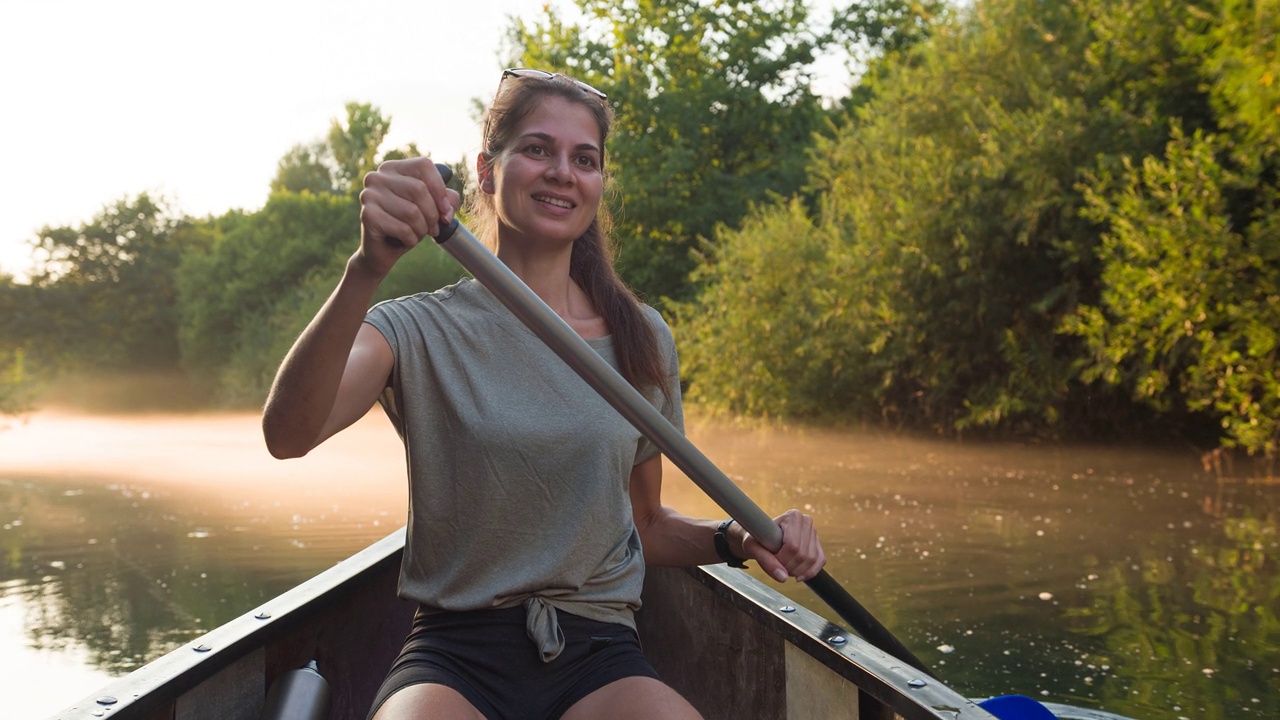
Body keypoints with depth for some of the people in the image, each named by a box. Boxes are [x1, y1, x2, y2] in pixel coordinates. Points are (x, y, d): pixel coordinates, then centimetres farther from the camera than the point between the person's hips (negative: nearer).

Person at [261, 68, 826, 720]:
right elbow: (287, 435, -21)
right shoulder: (422, 330, -1)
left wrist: (737, 540, 0)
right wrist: (368, 269, -35)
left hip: (600, 660, 3)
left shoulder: (643, 340, 9)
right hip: (454, 661, -2)